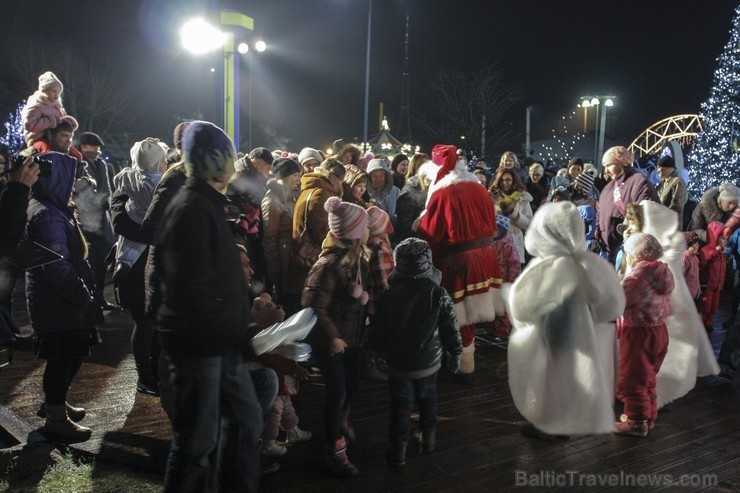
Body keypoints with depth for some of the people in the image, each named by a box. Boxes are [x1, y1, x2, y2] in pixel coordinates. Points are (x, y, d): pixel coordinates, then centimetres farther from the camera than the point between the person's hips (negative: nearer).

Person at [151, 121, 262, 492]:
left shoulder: (206, 204, 14)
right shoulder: (192, 209, -18)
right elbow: (192, 290, -25)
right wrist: (234, 332, -17)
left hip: (219, 342, 10)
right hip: (198, 343, -10)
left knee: (247, 420, 18)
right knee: (198, 438, 2)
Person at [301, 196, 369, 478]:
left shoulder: (358, 259, 1)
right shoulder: (329, 264, -27)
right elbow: (313, 306, -25)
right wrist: (332, 337, -22)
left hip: (352, 335, 8)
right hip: (329, 341, -8)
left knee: (352, 386, 20)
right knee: (337, 392, 0)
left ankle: (341, 422, 50)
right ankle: (334, 451, 17)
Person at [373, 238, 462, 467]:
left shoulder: (389, 297, -15)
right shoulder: (438, 295, -17)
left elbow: (379, 332, -3)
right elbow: (451, 327, -9)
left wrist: (381, 350, 16)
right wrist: (455, 353, 6)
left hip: (398, 364, -1)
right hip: (429, 362, 1)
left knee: (401, 406, 12)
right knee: (427, 400, 24)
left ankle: (398, 449, 18)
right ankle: (428, 438, 38)